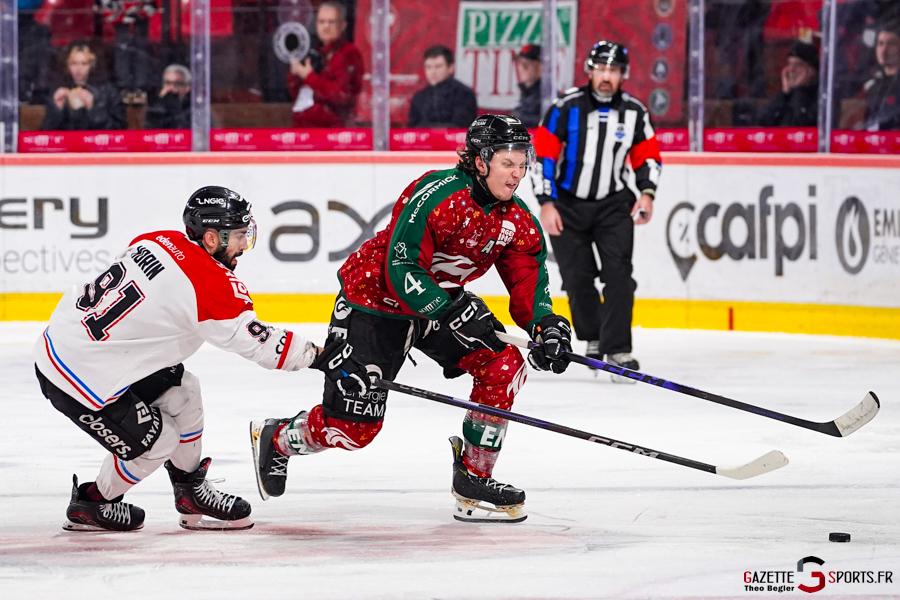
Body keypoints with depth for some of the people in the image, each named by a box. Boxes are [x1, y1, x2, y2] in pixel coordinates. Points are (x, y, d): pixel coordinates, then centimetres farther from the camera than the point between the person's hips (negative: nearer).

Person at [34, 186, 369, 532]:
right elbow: (255, 342, -16)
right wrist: (318, 357, -8)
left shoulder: (157, 241, 2)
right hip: (81, 373, -9)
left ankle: (192, 494, 28)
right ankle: (90, 505, 27)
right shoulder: (211, 282, -20)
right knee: (156, 440, 7)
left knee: (181, 392, 16)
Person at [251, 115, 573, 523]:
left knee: (504, 364, -14)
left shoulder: (517, 221, -6)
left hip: (447, 301, 7)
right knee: (352, 426, -9)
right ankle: (274, 439, 23)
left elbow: (528, 280, -1)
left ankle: (474, 480, -1)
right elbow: (401, 269, -31)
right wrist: (452, 311, -38)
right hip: (374, 299, -7)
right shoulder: (438, 194, -29)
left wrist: (547, 327, -21)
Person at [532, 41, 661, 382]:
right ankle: (593, 338, 24)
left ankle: (617, 350, -15)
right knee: (577, 278, 2)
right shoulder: (566, 108, -12)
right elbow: (543, 154, -10)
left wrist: (647, 194, -6)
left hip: (613, 204, 1)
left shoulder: (634, 112, -3)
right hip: (567, 203, -1)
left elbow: (648, 156, 9)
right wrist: (546, 204, -14)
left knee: (618, 274, -14)